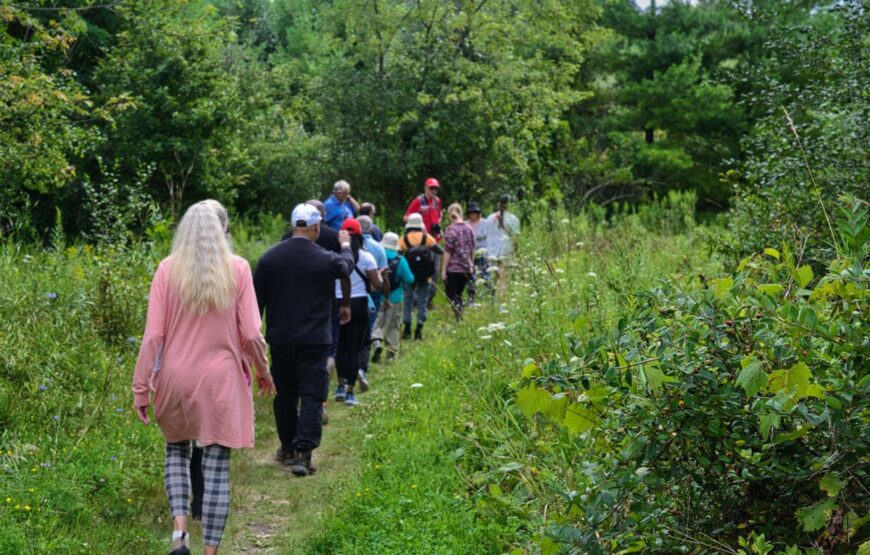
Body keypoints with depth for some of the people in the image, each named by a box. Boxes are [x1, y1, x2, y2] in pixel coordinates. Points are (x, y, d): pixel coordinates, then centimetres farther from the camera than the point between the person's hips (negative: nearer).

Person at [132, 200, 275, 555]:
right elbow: (250, 335, -4)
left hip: (176, 378, 1)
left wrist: (141, 387, 2)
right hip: (221, 379, -1)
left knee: (177, 450, 21)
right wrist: (263, 371, 13)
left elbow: (153, 335, -5)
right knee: (217, 465, 6)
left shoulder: (168, 269, -4)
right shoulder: (237, 268, -5)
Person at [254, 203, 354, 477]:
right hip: (313, 341, -3)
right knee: (311, 396, -2)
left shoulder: (269, 257, -2)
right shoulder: (326, 260, -9)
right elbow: (347, 265, 16)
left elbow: (257, 300, 3)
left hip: (280, 339, 3)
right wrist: (345, 246, 38)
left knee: (284, 395, 16)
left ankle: (287, 448, 29)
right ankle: (303, 452, -12)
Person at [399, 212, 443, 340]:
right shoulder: (427, 238, -3)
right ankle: (419, 329, 4)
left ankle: (407, 330, 7)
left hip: (409, 276, 0)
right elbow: (441, 251, -3)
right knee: (422, 302, 7)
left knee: (408, 301, 10)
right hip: (424, 277, 0)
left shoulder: (403, 239, -3)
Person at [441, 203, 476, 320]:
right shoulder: (469, 229, 5)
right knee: (459, 294, 17)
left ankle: (457, 309, -23)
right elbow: (472, 250, 12)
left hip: (453, 268, -6)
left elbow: (448, 251, -13)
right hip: (466, 268, 6)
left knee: (451, 295, 2)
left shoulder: (451, 230, -13)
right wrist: (471, 265, 23)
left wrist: (444, 269, -8)